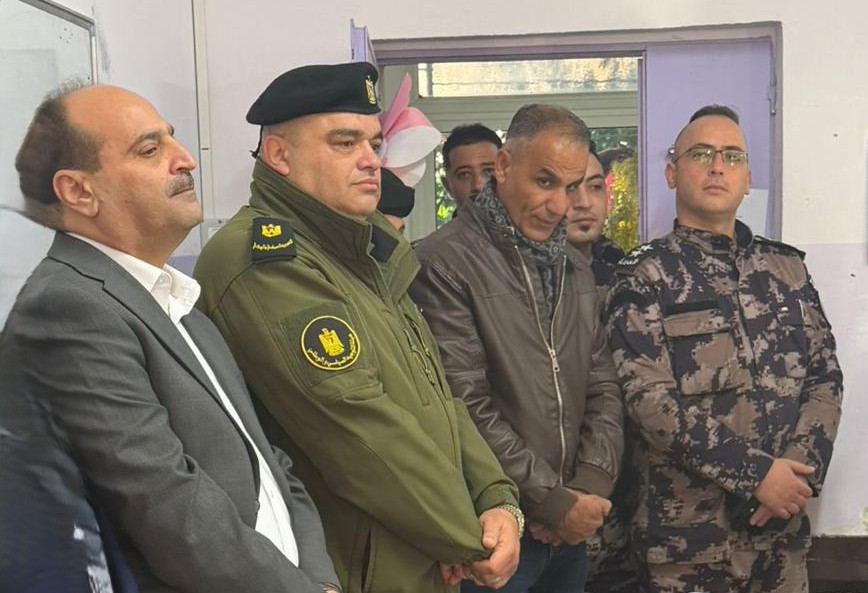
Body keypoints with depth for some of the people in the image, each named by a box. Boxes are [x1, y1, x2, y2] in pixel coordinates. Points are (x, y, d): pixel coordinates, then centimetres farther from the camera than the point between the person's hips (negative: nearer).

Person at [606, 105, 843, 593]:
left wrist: (800, 471, -9)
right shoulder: (645, 276, -5)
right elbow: (649, 398, -14)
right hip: (689, 527, -4)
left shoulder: (787, 268, 9)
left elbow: (826, 375, 6)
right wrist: (756, 471, -17)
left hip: (783, 520, 4)